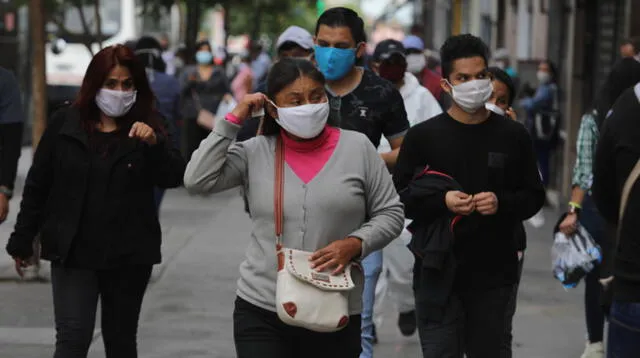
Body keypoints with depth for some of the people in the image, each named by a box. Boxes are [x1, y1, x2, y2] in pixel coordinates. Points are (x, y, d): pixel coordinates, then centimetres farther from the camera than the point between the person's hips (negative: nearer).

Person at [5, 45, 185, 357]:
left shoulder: (145, 128, 2)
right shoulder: (65, 124, 1)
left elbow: (174, 178, -9)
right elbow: (37, 185, 6)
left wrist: (155, 143, -27)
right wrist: (22, 241, 8)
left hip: (129, 255, 1)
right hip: (73, 252, -1)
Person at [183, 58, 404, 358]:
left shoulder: (357, 148, 1)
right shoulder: (254, 153, 3)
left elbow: (390, 213, 6)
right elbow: (197, 181, -8)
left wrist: (354, 244, -12)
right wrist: (233, 120, -6)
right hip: (261, 313, 0)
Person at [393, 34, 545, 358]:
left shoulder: (513, 136, 5)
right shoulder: (423, 136, 1)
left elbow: (534, 196, 9)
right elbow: (397, 198, 1)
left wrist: (501, 203, -12)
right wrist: (442, 201, -17)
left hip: (493, 274, 2)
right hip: (439, 273, -2)